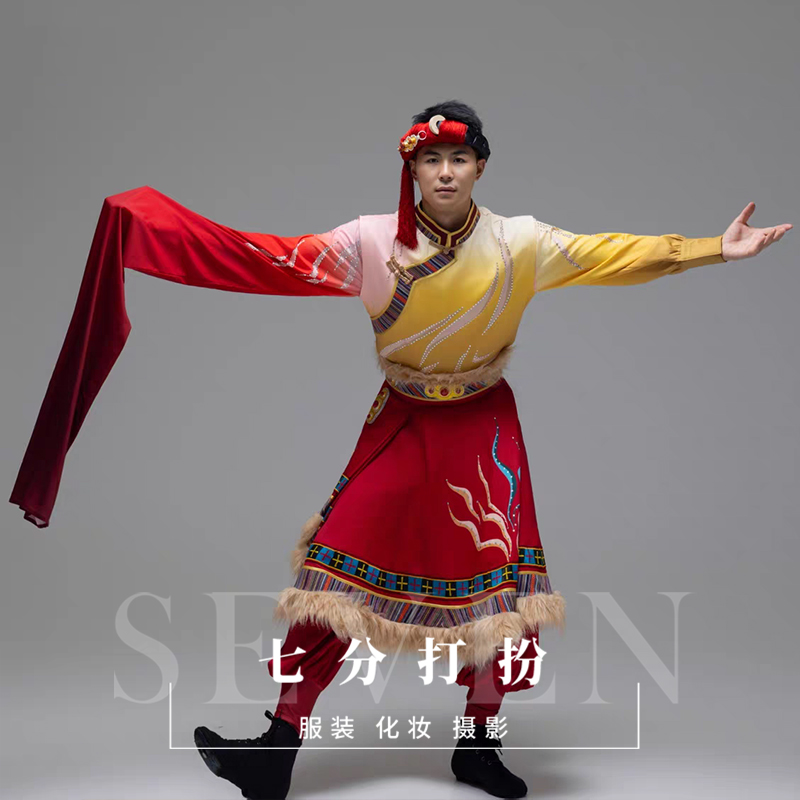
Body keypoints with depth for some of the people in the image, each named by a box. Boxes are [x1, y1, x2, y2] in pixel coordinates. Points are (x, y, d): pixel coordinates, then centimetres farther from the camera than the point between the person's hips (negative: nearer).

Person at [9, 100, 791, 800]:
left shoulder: (519, 243, -9)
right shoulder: (373, 241, -11)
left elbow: (617, 253, -5)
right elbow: (273, 260, -15)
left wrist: (713, 249, -9)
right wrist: (152, 225, -22)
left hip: (485, 427, 1)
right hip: (402, 424, 0)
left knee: (503, 576, -4)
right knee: (338, 567, -5)